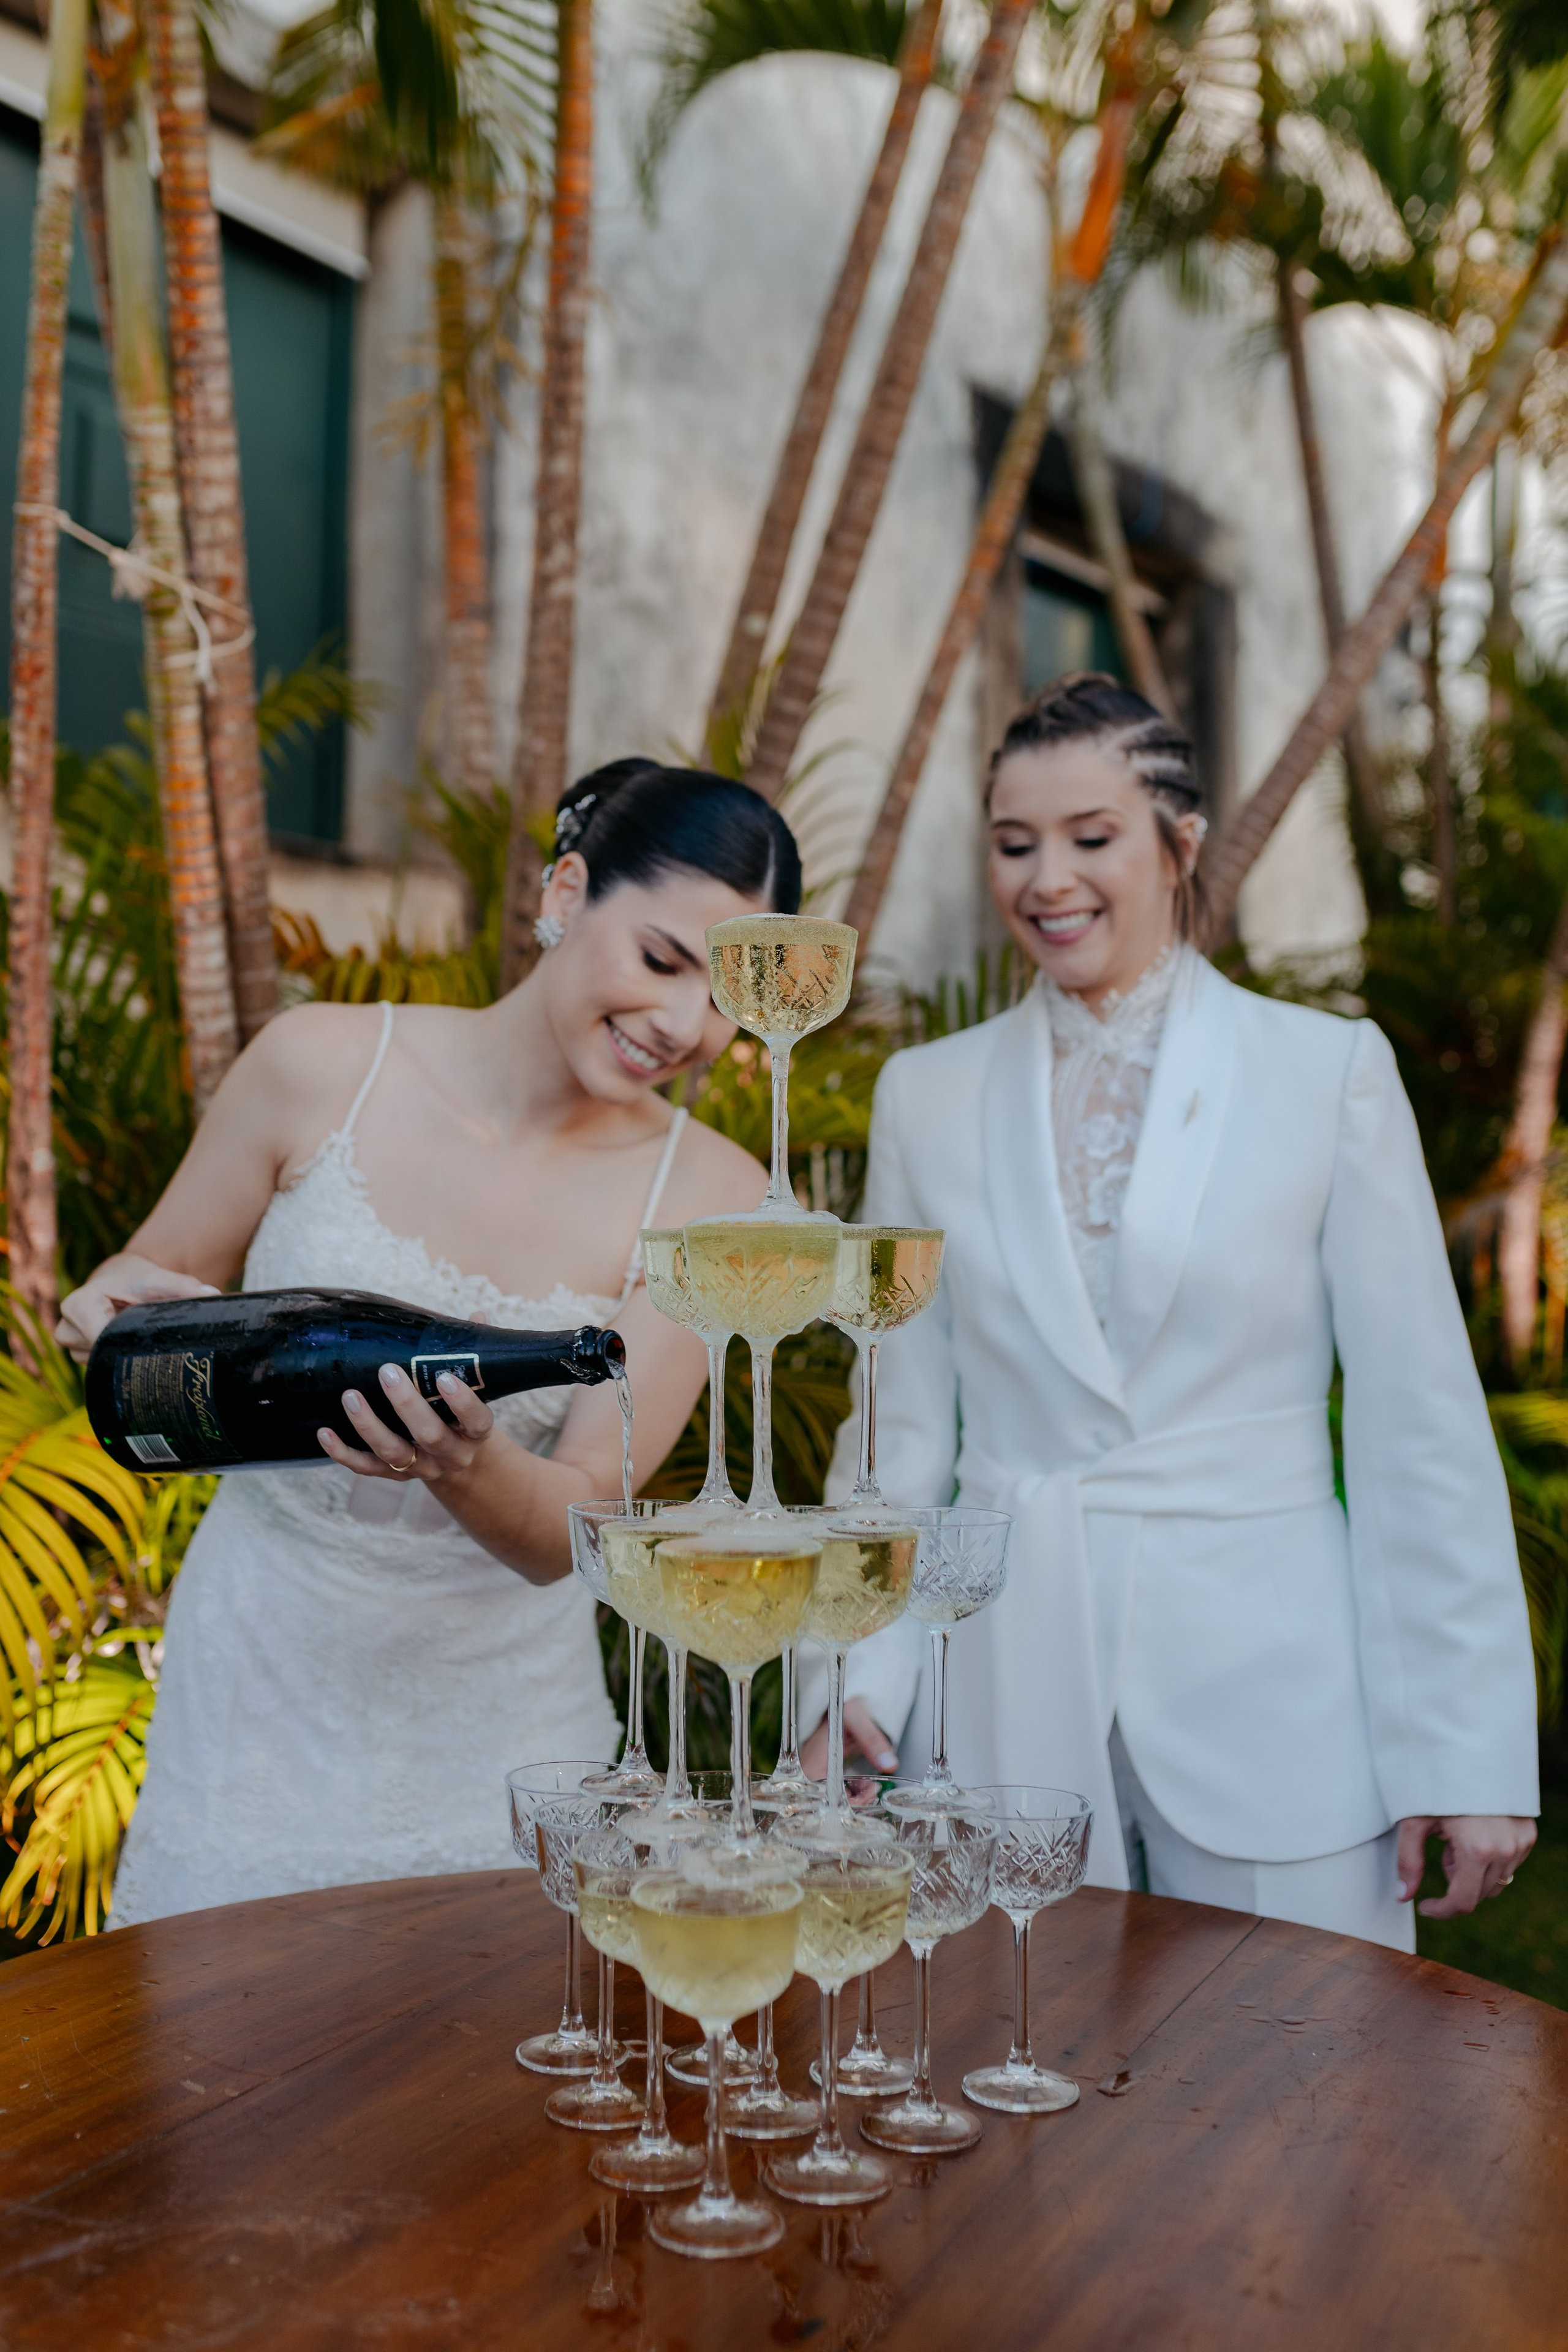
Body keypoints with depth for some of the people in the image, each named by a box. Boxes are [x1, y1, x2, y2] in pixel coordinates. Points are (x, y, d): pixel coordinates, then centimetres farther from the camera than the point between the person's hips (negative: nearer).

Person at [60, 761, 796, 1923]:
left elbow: (567, 1531, -12)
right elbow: (150, 1289, 5)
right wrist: (122, 1306, -17)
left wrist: (465, 1467, -33)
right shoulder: (322, 1067, -10)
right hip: (261, 1687, 0)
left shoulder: (711, 1196, -10)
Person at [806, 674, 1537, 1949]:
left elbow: (1424, 1429, -2)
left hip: (1270, 1696, -1)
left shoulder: (1331, 1070, -1)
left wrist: (1469, 1751, -4)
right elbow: (903, 1426, 9)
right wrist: (857, 1676, -2)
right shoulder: (928, 1093, 6)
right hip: (1009, 1705, 2)